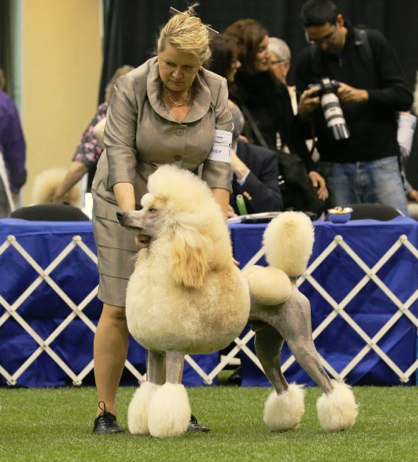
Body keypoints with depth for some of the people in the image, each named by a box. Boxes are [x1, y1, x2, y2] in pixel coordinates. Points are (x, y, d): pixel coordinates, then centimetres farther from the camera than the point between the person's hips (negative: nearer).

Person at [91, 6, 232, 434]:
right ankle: (105, 410, -2)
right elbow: (120, 158, -21)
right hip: (126, 203, -3)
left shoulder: (215, 92, -7)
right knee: (119, 309, -7)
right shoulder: (130, 88, -17)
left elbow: (217, 166, -9)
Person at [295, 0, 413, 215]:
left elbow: (403, 97, -3)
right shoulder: (308, 59, 7)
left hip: (380, 162, -1)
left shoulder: (373, 43, 1)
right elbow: (301, 128, 9)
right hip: (335, 168, 2)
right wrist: (303, 112, -14)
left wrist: (362, 95, -19)